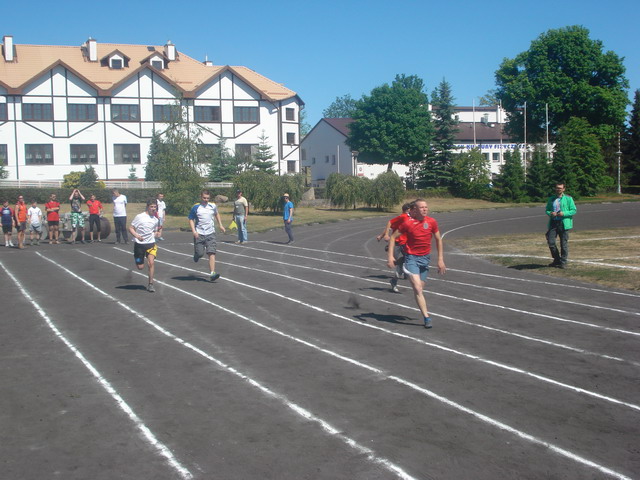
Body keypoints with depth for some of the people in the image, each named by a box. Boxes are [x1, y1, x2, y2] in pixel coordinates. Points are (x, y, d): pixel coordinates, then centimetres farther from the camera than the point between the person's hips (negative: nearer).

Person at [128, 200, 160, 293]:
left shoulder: (155, 219, 8)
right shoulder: (140, 217, -7)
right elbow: (131, 228, -6)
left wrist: (156, 233, 2)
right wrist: (137, 236, -22)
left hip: (151, 244, 3)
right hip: (139, 244, -3)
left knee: (151, 262, -17)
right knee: (140, 267, 2)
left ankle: (150, 284, -7)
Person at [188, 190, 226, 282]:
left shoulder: (213, 206, 5)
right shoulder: (196, 207, -4)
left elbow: (217, 214, 26)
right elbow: (191, 219, 1)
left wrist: (220, 225, 20)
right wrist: (194, 231, -11)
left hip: (210, 233, 2)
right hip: (199, 234, -1)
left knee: (212, 253, -11)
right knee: (200, 253, 1)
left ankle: (212, 274, -16)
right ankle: (196, 255, 40)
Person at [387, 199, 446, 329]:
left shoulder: (432, 222, -1)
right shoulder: (407, 222, -10)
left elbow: (438, 240, 12)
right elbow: (393, 237, -3)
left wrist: (440, 260, 8)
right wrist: (390, 256, -12)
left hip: (425, 258, 3)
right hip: (411, 257, -3)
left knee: (419, 288, 7)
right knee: (417, 289, -13)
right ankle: (427, 318, -13)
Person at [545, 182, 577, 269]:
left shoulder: (568, 199, 3)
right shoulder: (551, 199, 14)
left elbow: (574, 210, 1)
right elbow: (547, 210, 18)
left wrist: (564, 213, -14)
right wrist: (550, 213, -6)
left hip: (564, 223, -3)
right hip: (553, 223, 3)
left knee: (564, 243, 0)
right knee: (550, 242, -4)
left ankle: (563, 262, 10)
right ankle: (557, 259, 15)